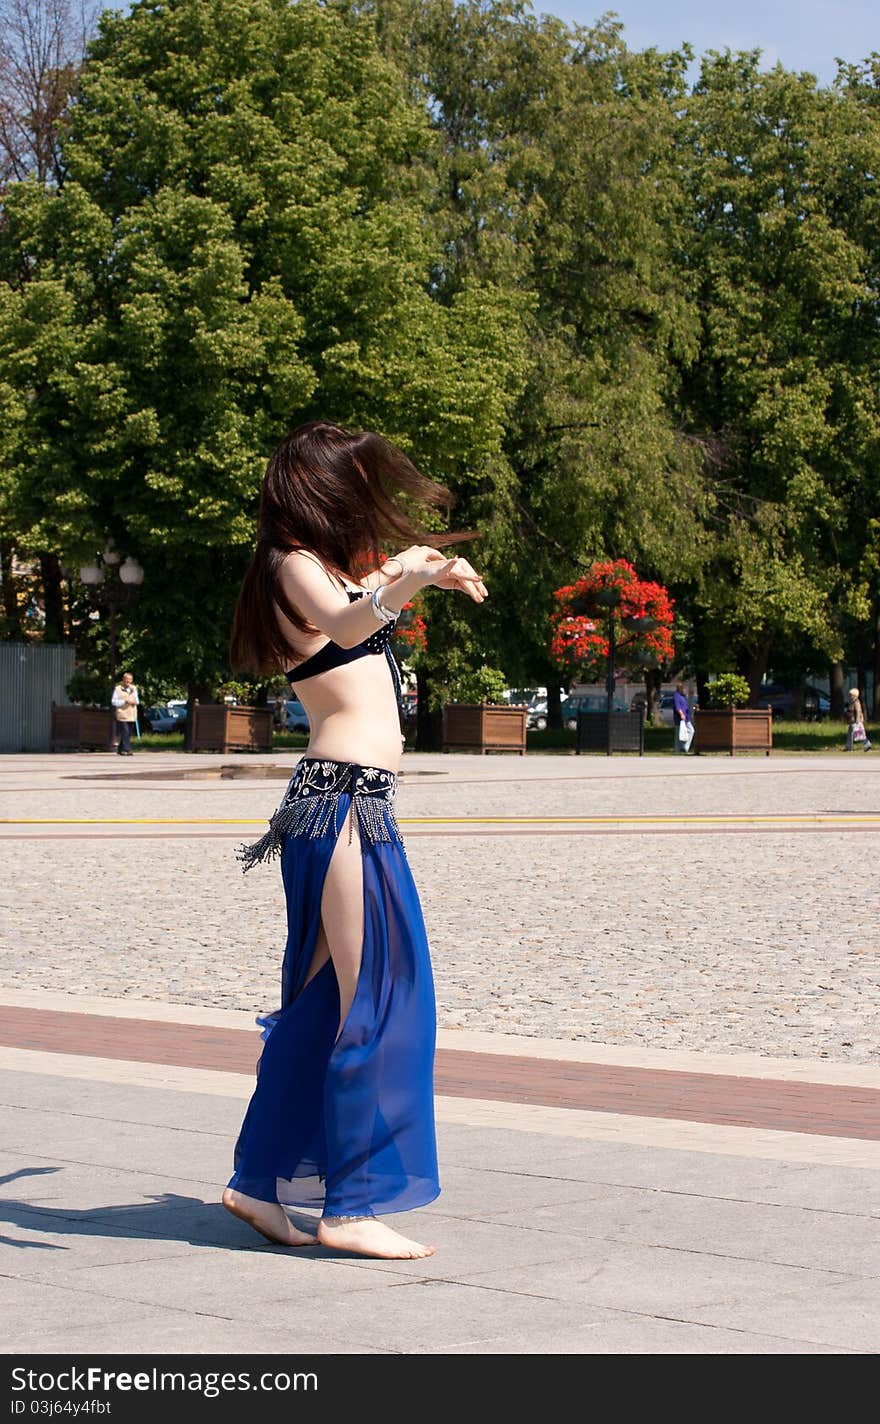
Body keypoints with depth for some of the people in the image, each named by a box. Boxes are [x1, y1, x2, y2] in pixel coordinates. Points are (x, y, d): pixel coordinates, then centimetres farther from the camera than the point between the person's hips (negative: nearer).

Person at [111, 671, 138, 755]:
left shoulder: (134, 688, 15)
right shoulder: (118, 688, -2)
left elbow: (137, 699, 23)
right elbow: (114, 701, -6)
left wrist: (135, 702, -2)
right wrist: (125, 701, -16)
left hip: (132, 716, 6)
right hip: (122, 715, -6)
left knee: (128, 733, 7)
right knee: (125, 733, -13)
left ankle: (121, 749, 16)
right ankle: (127, 749, -14)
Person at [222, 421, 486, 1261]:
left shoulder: (324, 564, 19)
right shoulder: (297, 564, -9)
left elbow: (358, 608, 44)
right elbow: (343, 624, -33)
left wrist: (427, 571, 53)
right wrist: (400, 583, -50)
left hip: (351, 803, 10)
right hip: (344, 799, -10)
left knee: (325, 1000, 13)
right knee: (371, 996, -9)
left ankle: (262, 1182, 19)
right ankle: (351, 1205, -6)